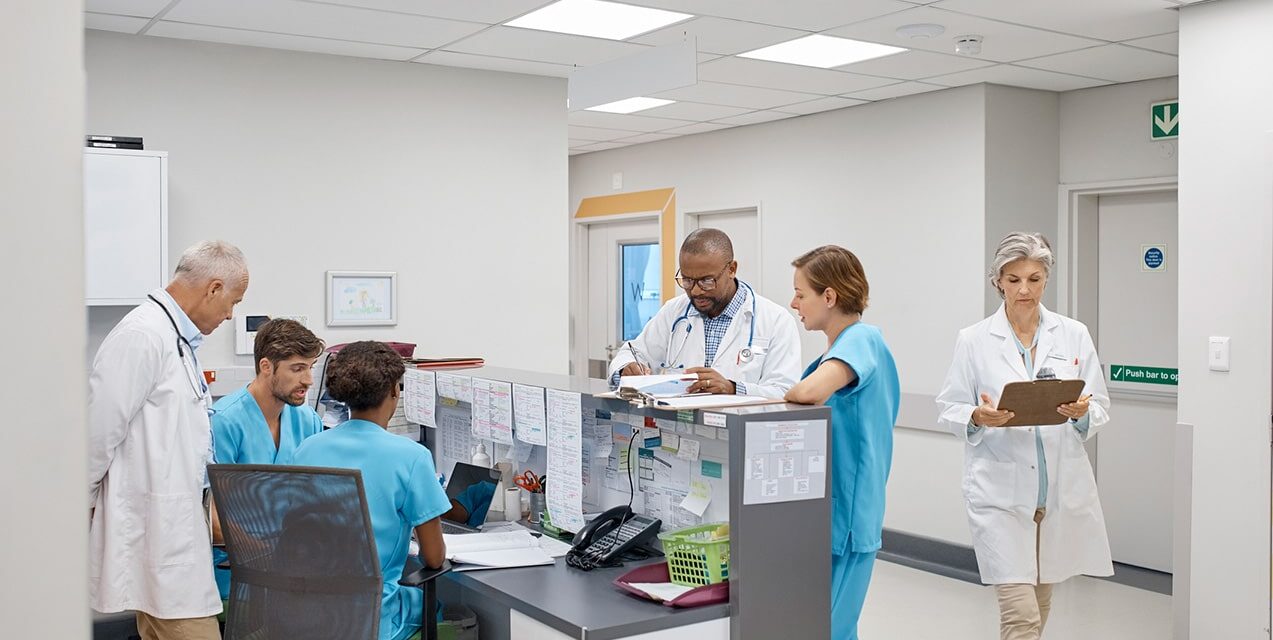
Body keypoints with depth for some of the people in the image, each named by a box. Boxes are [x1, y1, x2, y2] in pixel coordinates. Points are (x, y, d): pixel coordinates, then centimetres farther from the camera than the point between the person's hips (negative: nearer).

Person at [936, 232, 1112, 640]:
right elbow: (950, 409, 1)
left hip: (1062, 488, 3)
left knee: (1040, 604, 19)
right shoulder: (973, 340, -1)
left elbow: (1100, 408, 5)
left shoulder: (1074, 335, 4)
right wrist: (979, 418, -20)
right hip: (1000, 490, -3)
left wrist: (1082, 413, -17)